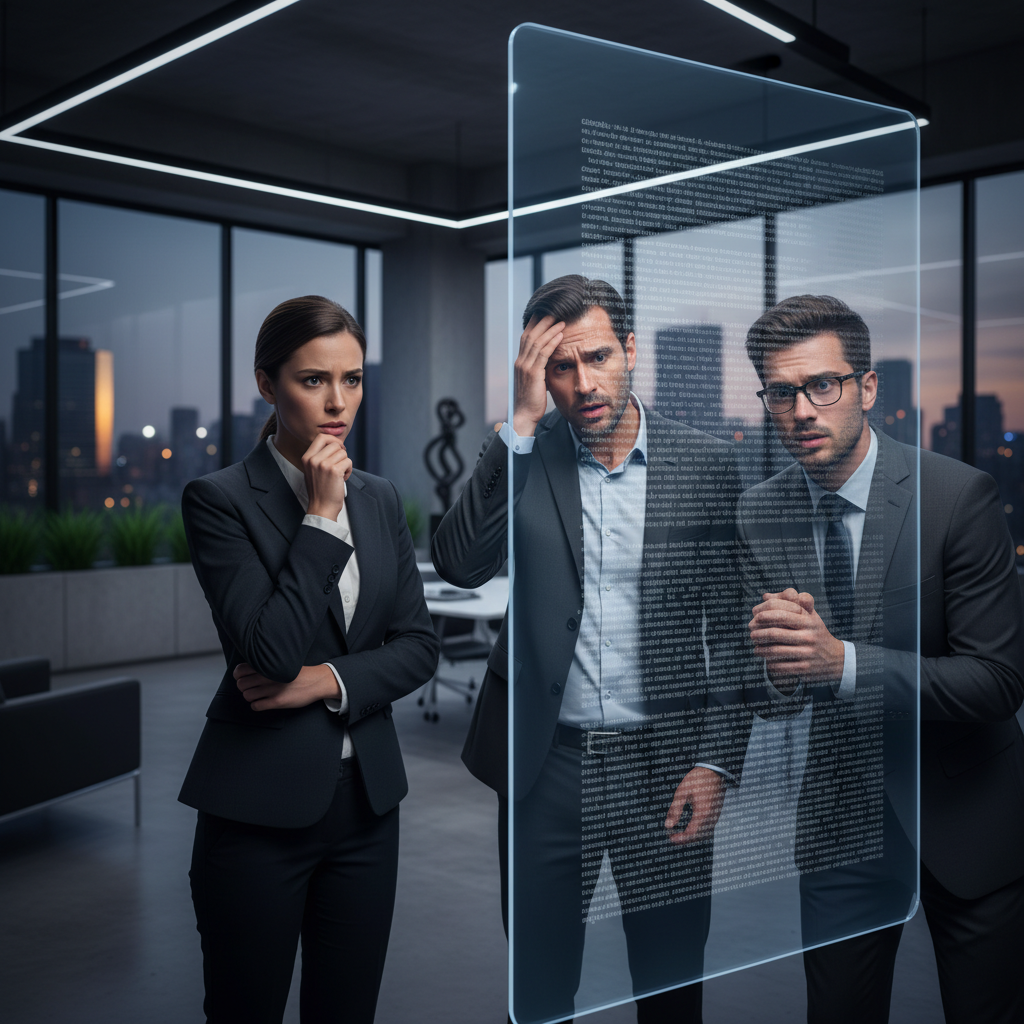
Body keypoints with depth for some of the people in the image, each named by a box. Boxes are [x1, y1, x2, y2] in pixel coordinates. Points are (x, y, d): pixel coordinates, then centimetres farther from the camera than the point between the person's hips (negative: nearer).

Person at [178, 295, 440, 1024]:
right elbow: (271, 650, -19)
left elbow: (420, 646, 4)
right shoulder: (219, 499, -9)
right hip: (260, 805, -4)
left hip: (366, 799, 5)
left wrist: (329, 680, -12)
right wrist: (320, 516, -18)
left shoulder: (381, 498, 7)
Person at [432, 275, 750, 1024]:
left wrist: (716, 763, -6)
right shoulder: (523, 457, -1)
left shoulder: (704, 464, -1)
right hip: (547, 764, 0)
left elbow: (734, 629, 0)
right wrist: (522, 421, -19)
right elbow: (461, 565, -16)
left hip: (665, 762, 0)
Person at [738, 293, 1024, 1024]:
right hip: (837, 821, 3)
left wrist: (842, 662, -32)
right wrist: (770, 650, -25)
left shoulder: (958, 495, -17)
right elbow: (764, 693, 0)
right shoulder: (757, 514, -4)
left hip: (963, 823, -3)